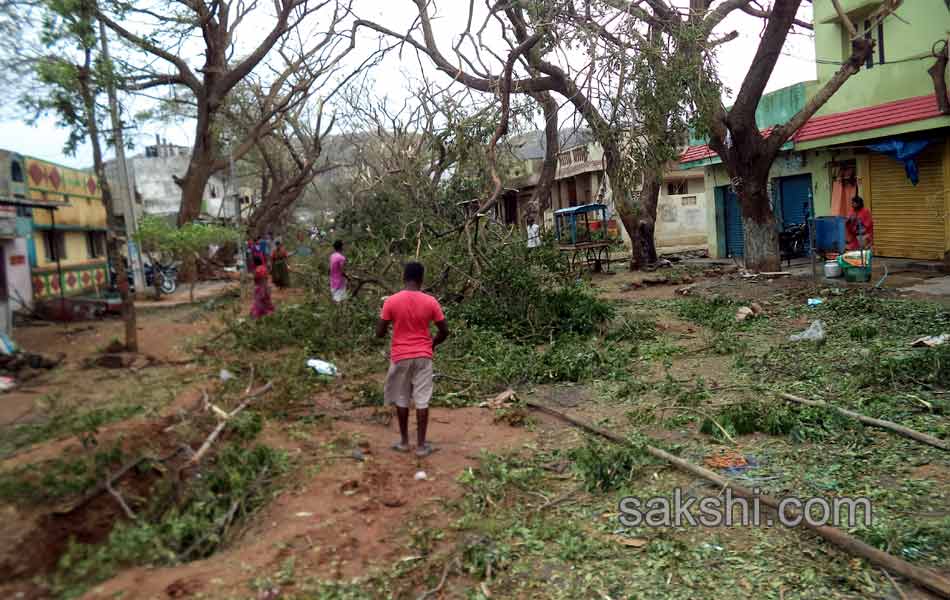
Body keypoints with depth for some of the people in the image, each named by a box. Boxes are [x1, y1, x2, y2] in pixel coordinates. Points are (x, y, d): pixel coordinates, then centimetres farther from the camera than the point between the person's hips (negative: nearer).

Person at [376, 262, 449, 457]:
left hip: (400, 357, 0)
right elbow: (444, 331, -2)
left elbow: (380, 333, -6)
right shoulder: (430, 302, -7)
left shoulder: (391, 301, -9)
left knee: (401, 399, 13)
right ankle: (421, 444, 10)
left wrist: (388, 330, 18)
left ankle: (404, 441, 22)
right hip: (423, 356, 0)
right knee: (422, 400, 5)